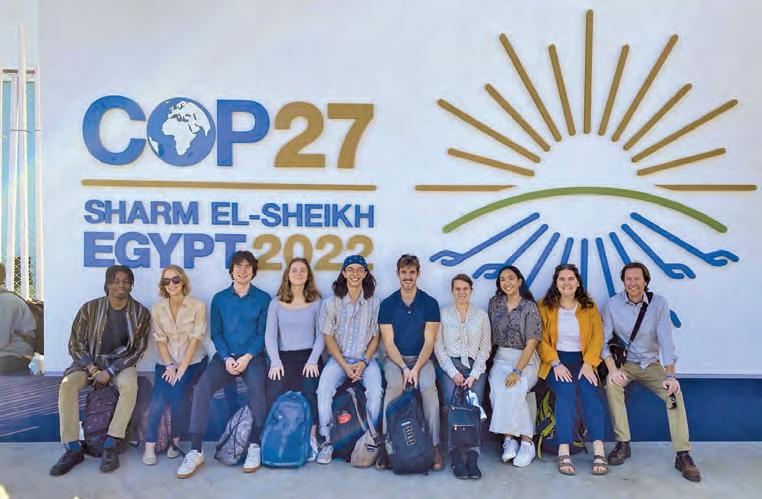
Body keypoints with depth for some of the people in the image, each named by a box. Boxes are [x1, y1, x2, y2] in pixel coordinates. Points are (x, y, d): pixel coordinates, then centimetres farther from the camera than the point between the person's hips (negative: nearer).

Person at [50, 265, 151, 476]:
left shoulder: (140, 313, -4)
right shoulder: (90, 308, -2)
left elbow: (138, 349, -5)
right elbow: (75, 343, 0)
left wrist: (110, 371, -15)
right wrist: (92, 369, -14)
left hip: (120, 363, -1)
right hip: (89, 361, 1)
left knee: (130, 386, -34)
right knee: (67, 385, -29)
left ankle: (111, 446, -27)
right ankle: (72, 449, -22)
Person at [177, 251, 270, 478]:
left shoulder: (263, 299, 5)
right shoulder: (219, 299, 12)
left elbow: (263, 333, 0)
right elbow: (216, 333, 8)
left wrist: (247, 357, -14)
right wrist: (226, 358, -9)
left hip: (253, 356, -2)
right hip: (225, 356, 2)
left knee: (256, 388, -32)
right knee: (201, 388, -24)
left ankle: (254, 445, -17)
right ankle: (195, 451, -19)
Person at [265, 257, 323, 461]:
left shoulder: (316, 302, 11)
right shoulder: (276, 303, 12)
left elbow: (321, 335, 6)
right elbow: (270, 335, 5)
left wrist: (312, 361, -9)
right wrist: (275, 362, -9)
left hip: (309, 355, -1)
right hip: (284, 356, 1)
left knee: (309, 389, -29)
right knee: (275, 390, -26)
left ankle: (311, 438, -15)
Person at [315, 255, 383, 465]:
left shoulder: (374, 303, 2)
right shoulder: (331, 302, 2)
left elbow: (375, 337, 4)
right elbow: (328, 337, 0)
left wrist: (363, 362, -10)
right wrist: (345, 365, -10)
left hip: (366, 358, 0)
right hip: (338, 358, 0)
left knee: (375, 391, -28)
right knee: (324, 390, -27)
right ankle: (327, 441, -14)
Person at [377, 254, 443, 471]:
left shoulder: (430, 303, 1)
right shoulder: (387, 304, 2)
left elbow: (429, 342, -4)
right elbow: (388, 342, -3)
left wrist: (416, 368, -17)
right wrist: (404, 368, -16)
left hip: (422, 358, 0)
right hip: (395, 358, 0)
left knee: (429, 388, -29)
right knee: (394, 386, -31)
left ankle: (434, 446, -23)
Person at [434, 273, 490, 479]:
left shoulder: (481, 316, 12)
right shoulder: (443, 314, 9)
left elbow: (485, 348, 7)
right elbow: (438, 348, 4)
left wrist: (473, 375, -6)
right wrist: (453, 372, -8)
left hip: (475, 367, 1)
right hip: (449, 366, -1)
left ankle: (472, 457, -23)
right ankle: (457, 458, -21)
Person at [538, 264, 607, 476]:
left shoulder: (589, 306, 9)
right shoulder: (545, 306, 4)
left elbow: (597, 336, 2)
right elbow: (542, 339, -1)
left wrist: (588, 363, -13)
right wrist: (556, 364, -15)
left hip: (583, 359, 2)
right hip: (556, 359, -1)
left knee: (589, 390, -27)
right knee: (566, 390, -29)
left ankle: (599, 451, -31)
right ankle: (564, 452, -33)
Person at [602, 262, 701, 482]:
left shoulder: (659, 303, -7)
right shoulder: (613, 304, -7)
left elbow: (666, 340, -14)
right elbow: (604, 340, -9)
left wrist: (670, 375, -23)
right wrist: (612, 369, -24)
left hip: (651, 364, 1)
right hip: (624, 362, 0)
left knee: (674, 392, -24)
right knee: (611, 383, -30)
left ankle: (683, 455, -16)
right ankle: (623, 444, -20)